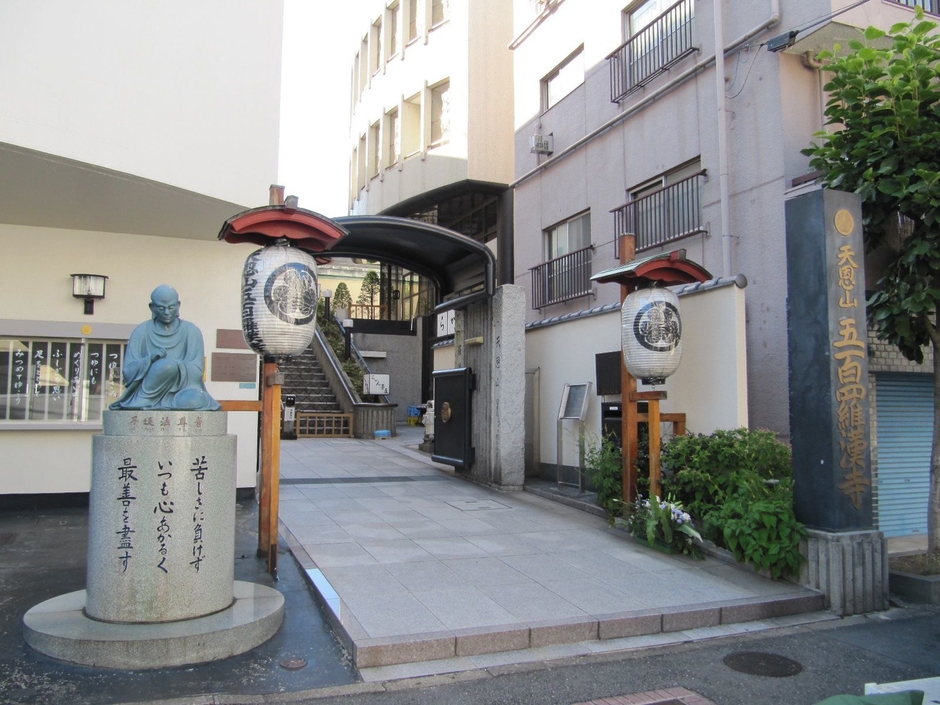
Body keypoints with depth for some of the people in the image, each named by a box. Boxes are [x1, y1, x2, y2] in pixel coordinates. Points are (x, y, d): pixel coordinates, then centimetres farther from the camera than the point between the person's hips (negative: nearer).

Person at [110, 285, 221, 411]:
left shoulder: (191, 331, 2)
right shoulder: (142, 331, 2)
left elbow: (197, 371, -6)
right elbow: (128, 372, -4)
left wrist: (172, 363, -25)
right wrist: (150, 359, -23)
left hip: (182, 390, 0)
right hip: (149, 393, 0)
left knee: (194, 400, -36)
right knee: (167, 366, -32)